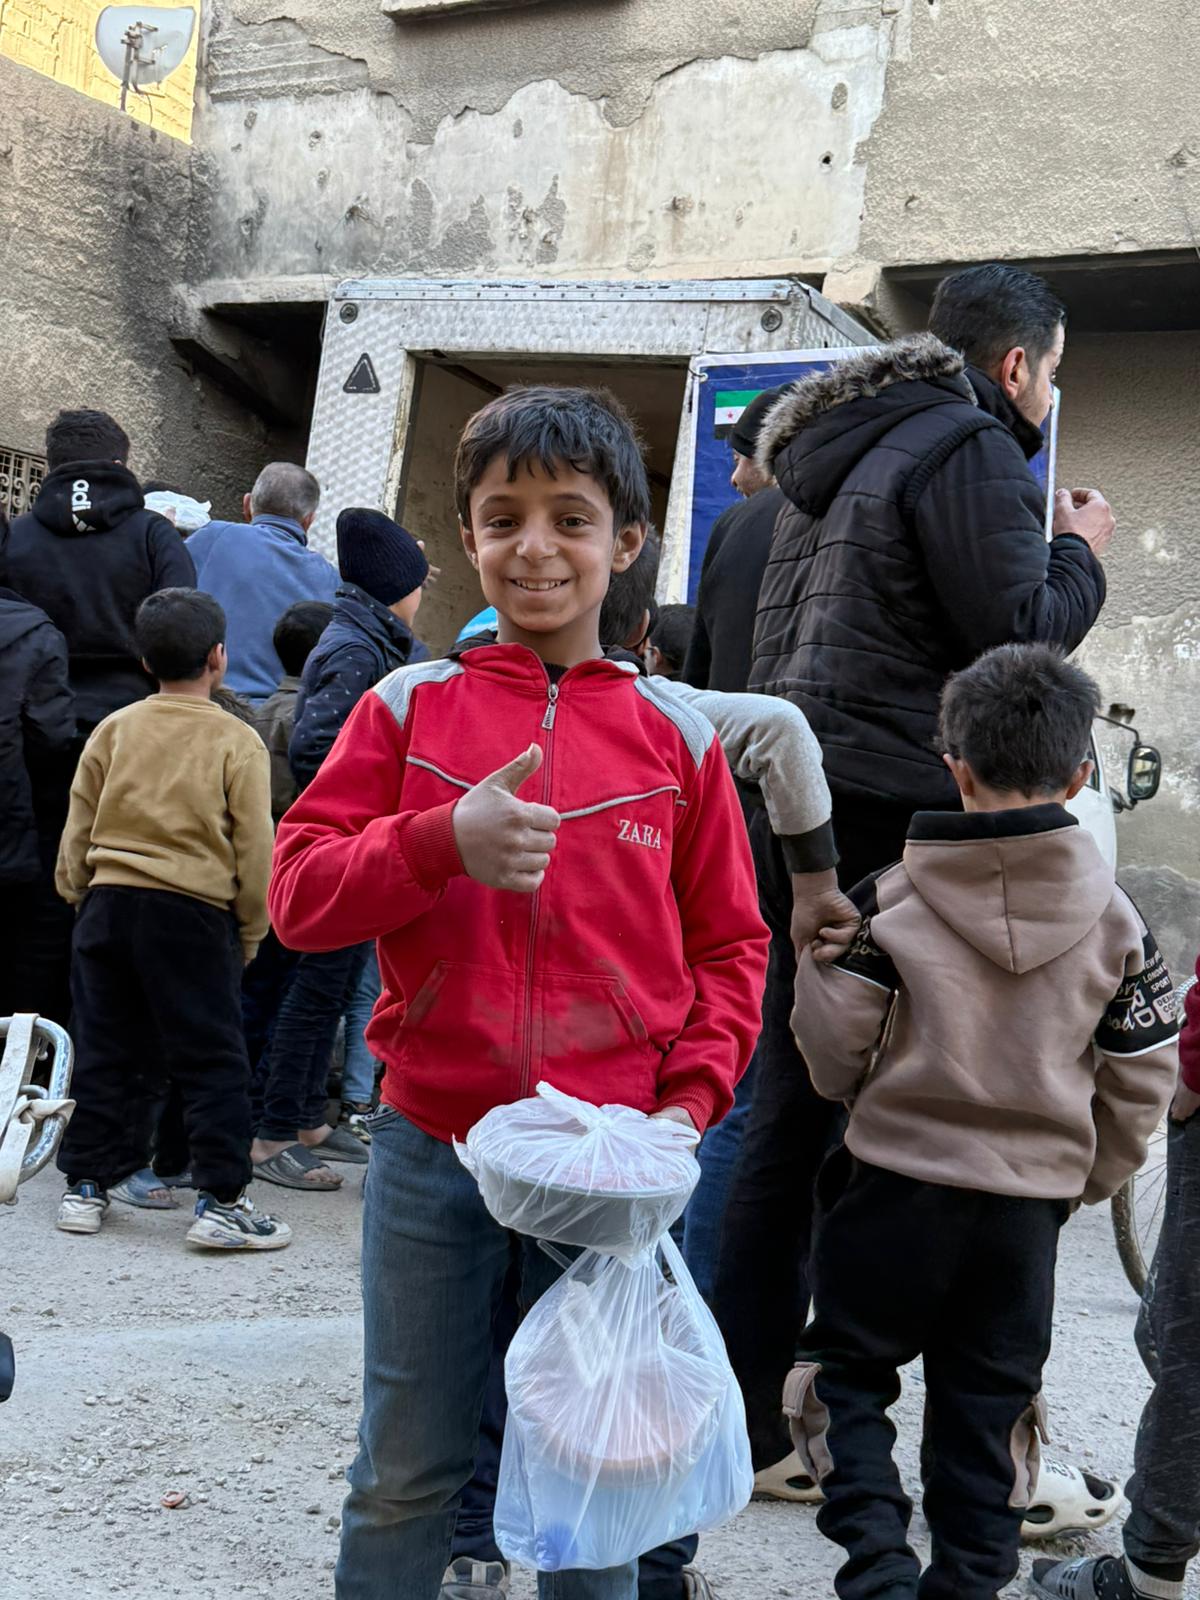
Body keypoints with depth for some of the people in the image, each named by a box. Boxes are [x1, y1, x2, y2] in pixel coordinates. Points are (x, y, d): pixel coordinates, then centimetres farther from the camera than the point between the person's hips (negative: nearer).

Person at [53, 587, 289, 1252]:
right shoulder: (237, 741, -3)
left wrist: (79, 898, 22)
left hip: (107, 905, 4)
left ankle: (85, 1185, 21)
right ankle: (221, 1201, 2)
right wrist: (249, 933, 6)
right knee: (213, 1062, 3)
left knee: (105, 1053, 14)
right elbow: (255, 849, -4)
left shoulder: (113, 730, 6)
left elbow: (77, 831, 9)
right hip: (194, 915, -4)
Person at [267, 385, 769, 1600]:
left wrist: (694, 1094, -7)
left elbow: (727, 943, 7)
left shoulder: (672, 734, 1)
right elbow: (297, 892, -4)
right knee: (406, 1471, 14)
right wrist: (444, 841, -20)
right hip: (431, 1146, 0)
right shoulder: (409, 708, 0)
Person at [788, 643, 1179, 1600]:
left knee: (848, 1375, 13)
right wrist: (1083, 1182, 17)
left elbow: (833, 1048, -8)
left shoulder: (890, 901, -12)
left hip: (897, 1184, -2)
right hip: (1031, 1204, 3)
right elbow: (1141, 1084, 3)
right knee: (988, 1407, 15)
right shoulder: (1115, 919, -3)